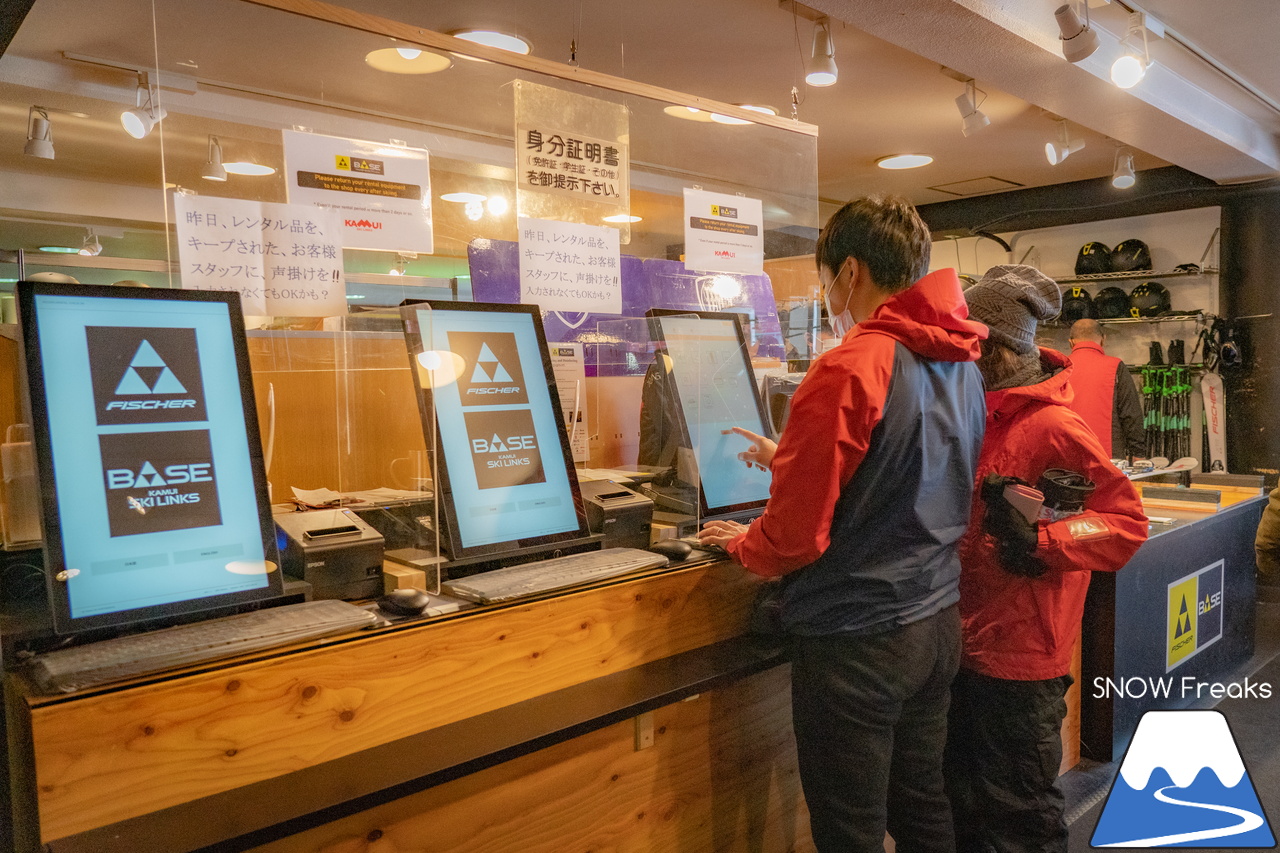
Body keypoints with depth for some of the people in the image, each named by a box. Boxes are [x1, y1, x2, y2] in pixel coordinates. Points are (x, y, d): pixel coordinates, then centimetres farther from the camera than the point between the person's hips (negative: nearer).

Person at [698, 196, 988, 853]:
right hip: (937, 624, 8)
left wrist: (740, 543, 1)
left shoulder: (849, 368, -21)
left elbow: (795, 536, -20)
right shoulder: (961, 367, 6)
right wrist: (791, 460, 22)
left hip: (854, 640, -8)